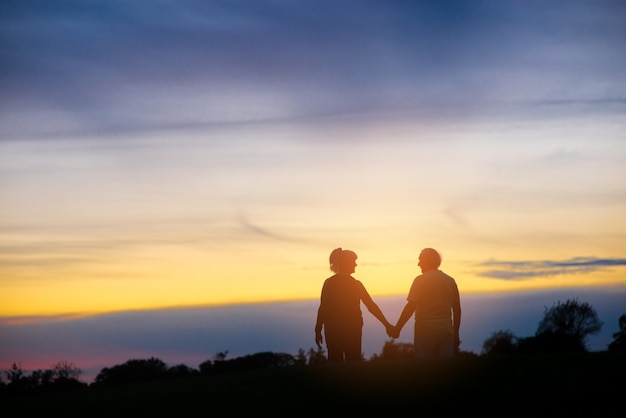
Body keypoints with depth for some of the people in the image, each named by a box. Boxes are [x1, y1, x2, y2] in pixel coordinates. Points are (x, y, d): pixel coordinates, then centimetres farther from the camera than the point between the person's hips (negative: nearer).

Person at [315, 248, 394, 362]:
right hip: (352, 330, -2)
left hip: (332, 330, 2)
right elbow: (371, 306, -5)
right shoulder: (355, 284, -5)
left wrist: (318, 331, 3)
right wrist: (387, 325, 0)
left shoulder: (329, 283, 0)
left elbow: (322, 309, -3)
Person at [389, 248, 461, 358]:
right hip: (446, 331, 4)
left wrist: (397, 328, -7)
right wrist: (456, 334, 20)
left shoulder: (421, 280, -5)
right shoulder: (450, 281, 9)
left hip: (425, 330, -4)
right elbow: (457, 310, 12)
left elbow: (410, 307, -12)